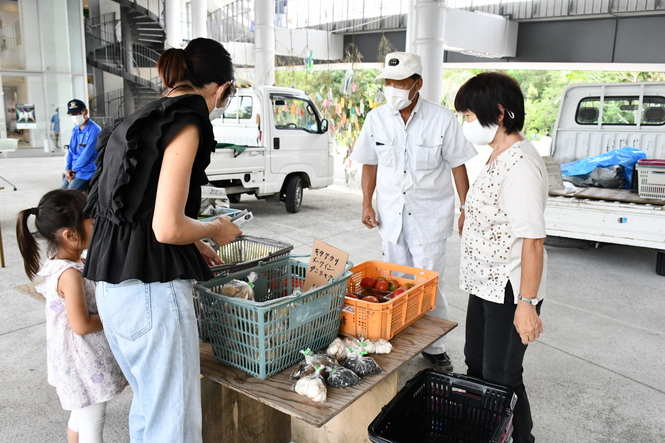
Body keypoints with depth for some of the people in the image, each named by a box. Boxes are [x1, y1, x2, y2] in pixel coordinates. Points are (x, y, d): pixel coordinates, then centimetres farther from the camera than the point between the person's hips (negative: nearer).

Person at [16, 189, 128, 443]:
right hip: (84, 362, -9)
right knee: (92, 422, 5)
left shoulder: (58, 264, 3)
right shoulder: (70, 274, -26)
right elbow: (82, 325, -26)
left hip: (77, 360, 9)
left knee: (81, 415, 25)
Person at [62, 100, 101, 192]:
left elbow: (87, 153, -17)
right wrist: (68, 169, -1)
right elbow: (71, 150, 14)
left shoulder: (94, 130, -14)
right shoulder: (75, 130, 12)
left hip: (86, 173, -8)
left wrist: (73, 169, -10)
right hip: (73, 171, 8)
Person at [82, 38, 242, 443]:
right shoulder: (186, 123, -12)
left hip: (114, 285, 9)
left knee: (148, 406, 24)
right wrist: (214, 230, -1)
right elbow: (167, 227, -20)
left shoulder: (142, 120, 15)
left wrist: (194, 245, 22)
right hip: (152, 288, -9)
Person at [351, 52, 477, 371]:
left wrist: (467, 209, -4)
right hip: (391, 213, 3)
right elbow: (370, 164, 10)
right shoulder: (376, 119, 1)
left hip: (430, 214, -3)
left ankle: (435, 347, 18)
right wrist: (367, 204, 4)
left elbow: (457, 165, -2)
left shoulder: (442, 120, -8)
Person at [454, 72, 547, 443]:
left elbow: (533, 239, -25)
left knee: (501, 377, 5)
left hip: (510, 290, -10)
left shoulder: (520, 165, -23)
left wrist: (527, 304, -24)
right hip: (486, 284, 10)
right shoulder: (499, 157, 8)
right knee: (477, 364, 22)